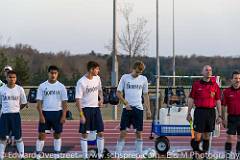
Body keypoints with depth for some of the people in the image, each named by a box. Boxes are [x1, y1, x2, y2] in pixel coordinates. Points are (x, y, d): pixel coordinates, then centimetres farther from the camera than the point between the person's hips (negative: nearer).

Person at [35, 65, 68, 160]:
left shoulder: (61, 87, 2)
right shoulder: (42, 86, 1)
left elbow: (64, 102, 2)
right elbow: (39, 102, 0)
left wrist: (64, 116, -7)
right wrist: (41, 115, -9)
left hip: (57, 113, 1)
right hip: (45, 113, -1)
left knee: (57, 134, 8)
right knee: (41, 135, -2)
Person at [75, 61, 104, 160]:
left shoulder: (97, 78, 4)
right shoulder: (81, 82, -15)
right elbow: (78, 99, -15)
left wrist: (101, 99, 3)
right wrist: (81, 115, -19)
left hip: (96, 108, 6)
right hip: (86, 109, -6)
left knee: (100, 133, 4)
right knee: (84, 134, 1)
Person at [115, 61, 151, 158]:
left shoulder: (144, 79, 6)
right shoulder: (125, 77, -1)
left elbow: (145, 95, 12)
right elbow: (118, 93, 2)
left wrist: (148, 109, 6)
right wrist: (126, 103, -9)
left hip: (139, 108, 2)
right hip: (127, 108, -2)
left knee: (139, 132, 5)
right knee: (123, 132, -4)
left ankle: (139, 154, 14)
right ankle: (118, 154, 1)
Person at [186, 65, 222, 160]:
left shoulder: (215, 85, 7)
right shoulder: (196, 84, 3)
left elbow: (218, 101, 8)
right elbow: (191, 99, 4)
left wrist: (219, 115, 4)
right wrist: (188, 113, 0)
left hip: (211, 112, 2)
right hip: (199, 111, -2)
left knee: (207, 135, 9)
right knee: (197, 135, -5)